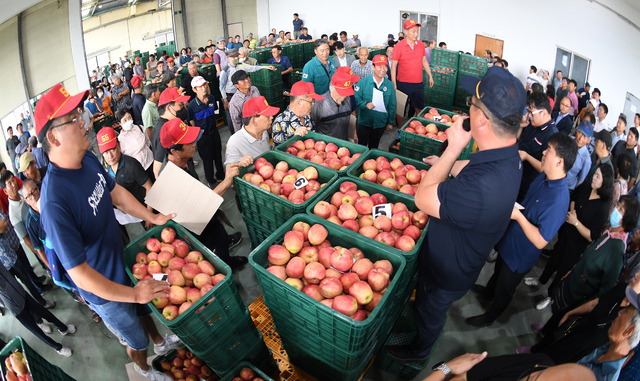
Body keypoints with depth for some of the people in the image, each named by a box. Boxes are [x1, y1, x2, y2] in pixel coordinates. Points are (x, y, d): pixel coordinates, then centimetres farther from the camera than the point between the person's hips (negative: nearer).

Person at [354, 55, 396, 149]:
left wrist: (390, 122, 8)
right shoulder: (363, 82, -8)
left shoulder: (390, 85, -1)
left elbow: (392, 106, 6)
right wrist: (365, 104, -24)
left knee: (374, 147, 18)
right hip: (364, 122, -2)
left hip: (381, 123, 2)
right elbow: (356, 99, -6)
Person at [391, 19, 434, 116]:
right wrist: (394, 84, -10)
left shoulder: (421, 44, 5)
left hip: (418, 84, 4)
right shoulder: (398, 46, -9)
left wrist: (430, 76, 17)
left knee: (419, 108, 11)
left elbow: (424, 61, 17)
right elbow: (393, 66, -7)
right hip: (403, 84, -4)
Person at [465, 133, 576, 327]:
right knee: (499, 271, 35)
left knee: (504, 290, 19)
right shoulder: (544, 177, -9)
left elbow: (540, 241, -34)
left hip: (520, 255, -8)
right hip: (510, 242, 8)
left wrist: (518, 216, -33)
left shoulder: (558, 201, -38)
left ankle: (490, 316, 44)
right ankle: (488, 291, 63)